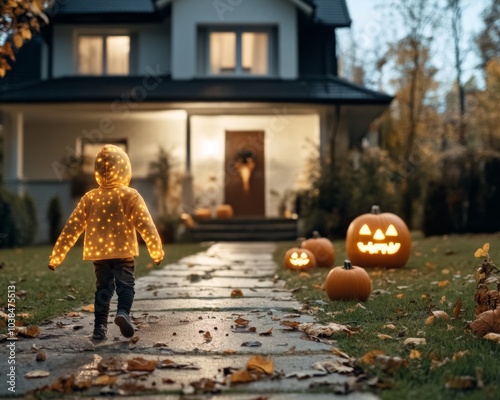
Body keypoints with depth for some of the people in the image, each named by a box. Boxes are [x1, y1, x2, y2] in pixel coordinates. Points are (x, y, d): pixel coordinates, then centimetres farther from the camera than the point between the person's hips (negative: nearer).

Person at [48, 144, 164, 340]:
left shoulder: (89, 198, 2)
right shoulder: (130, 196, -5)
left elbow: (71, 228, 1)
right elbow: (146, 225, -9)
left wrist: (56, 256, 6)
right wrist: (157, 251, 0)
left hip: (98, 254, 3)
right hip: (124, 251, -3)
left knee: (103, 289, 14)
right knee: (125, 285, 6)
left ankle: (100, 326, 8)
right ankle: (123, 312, -20)